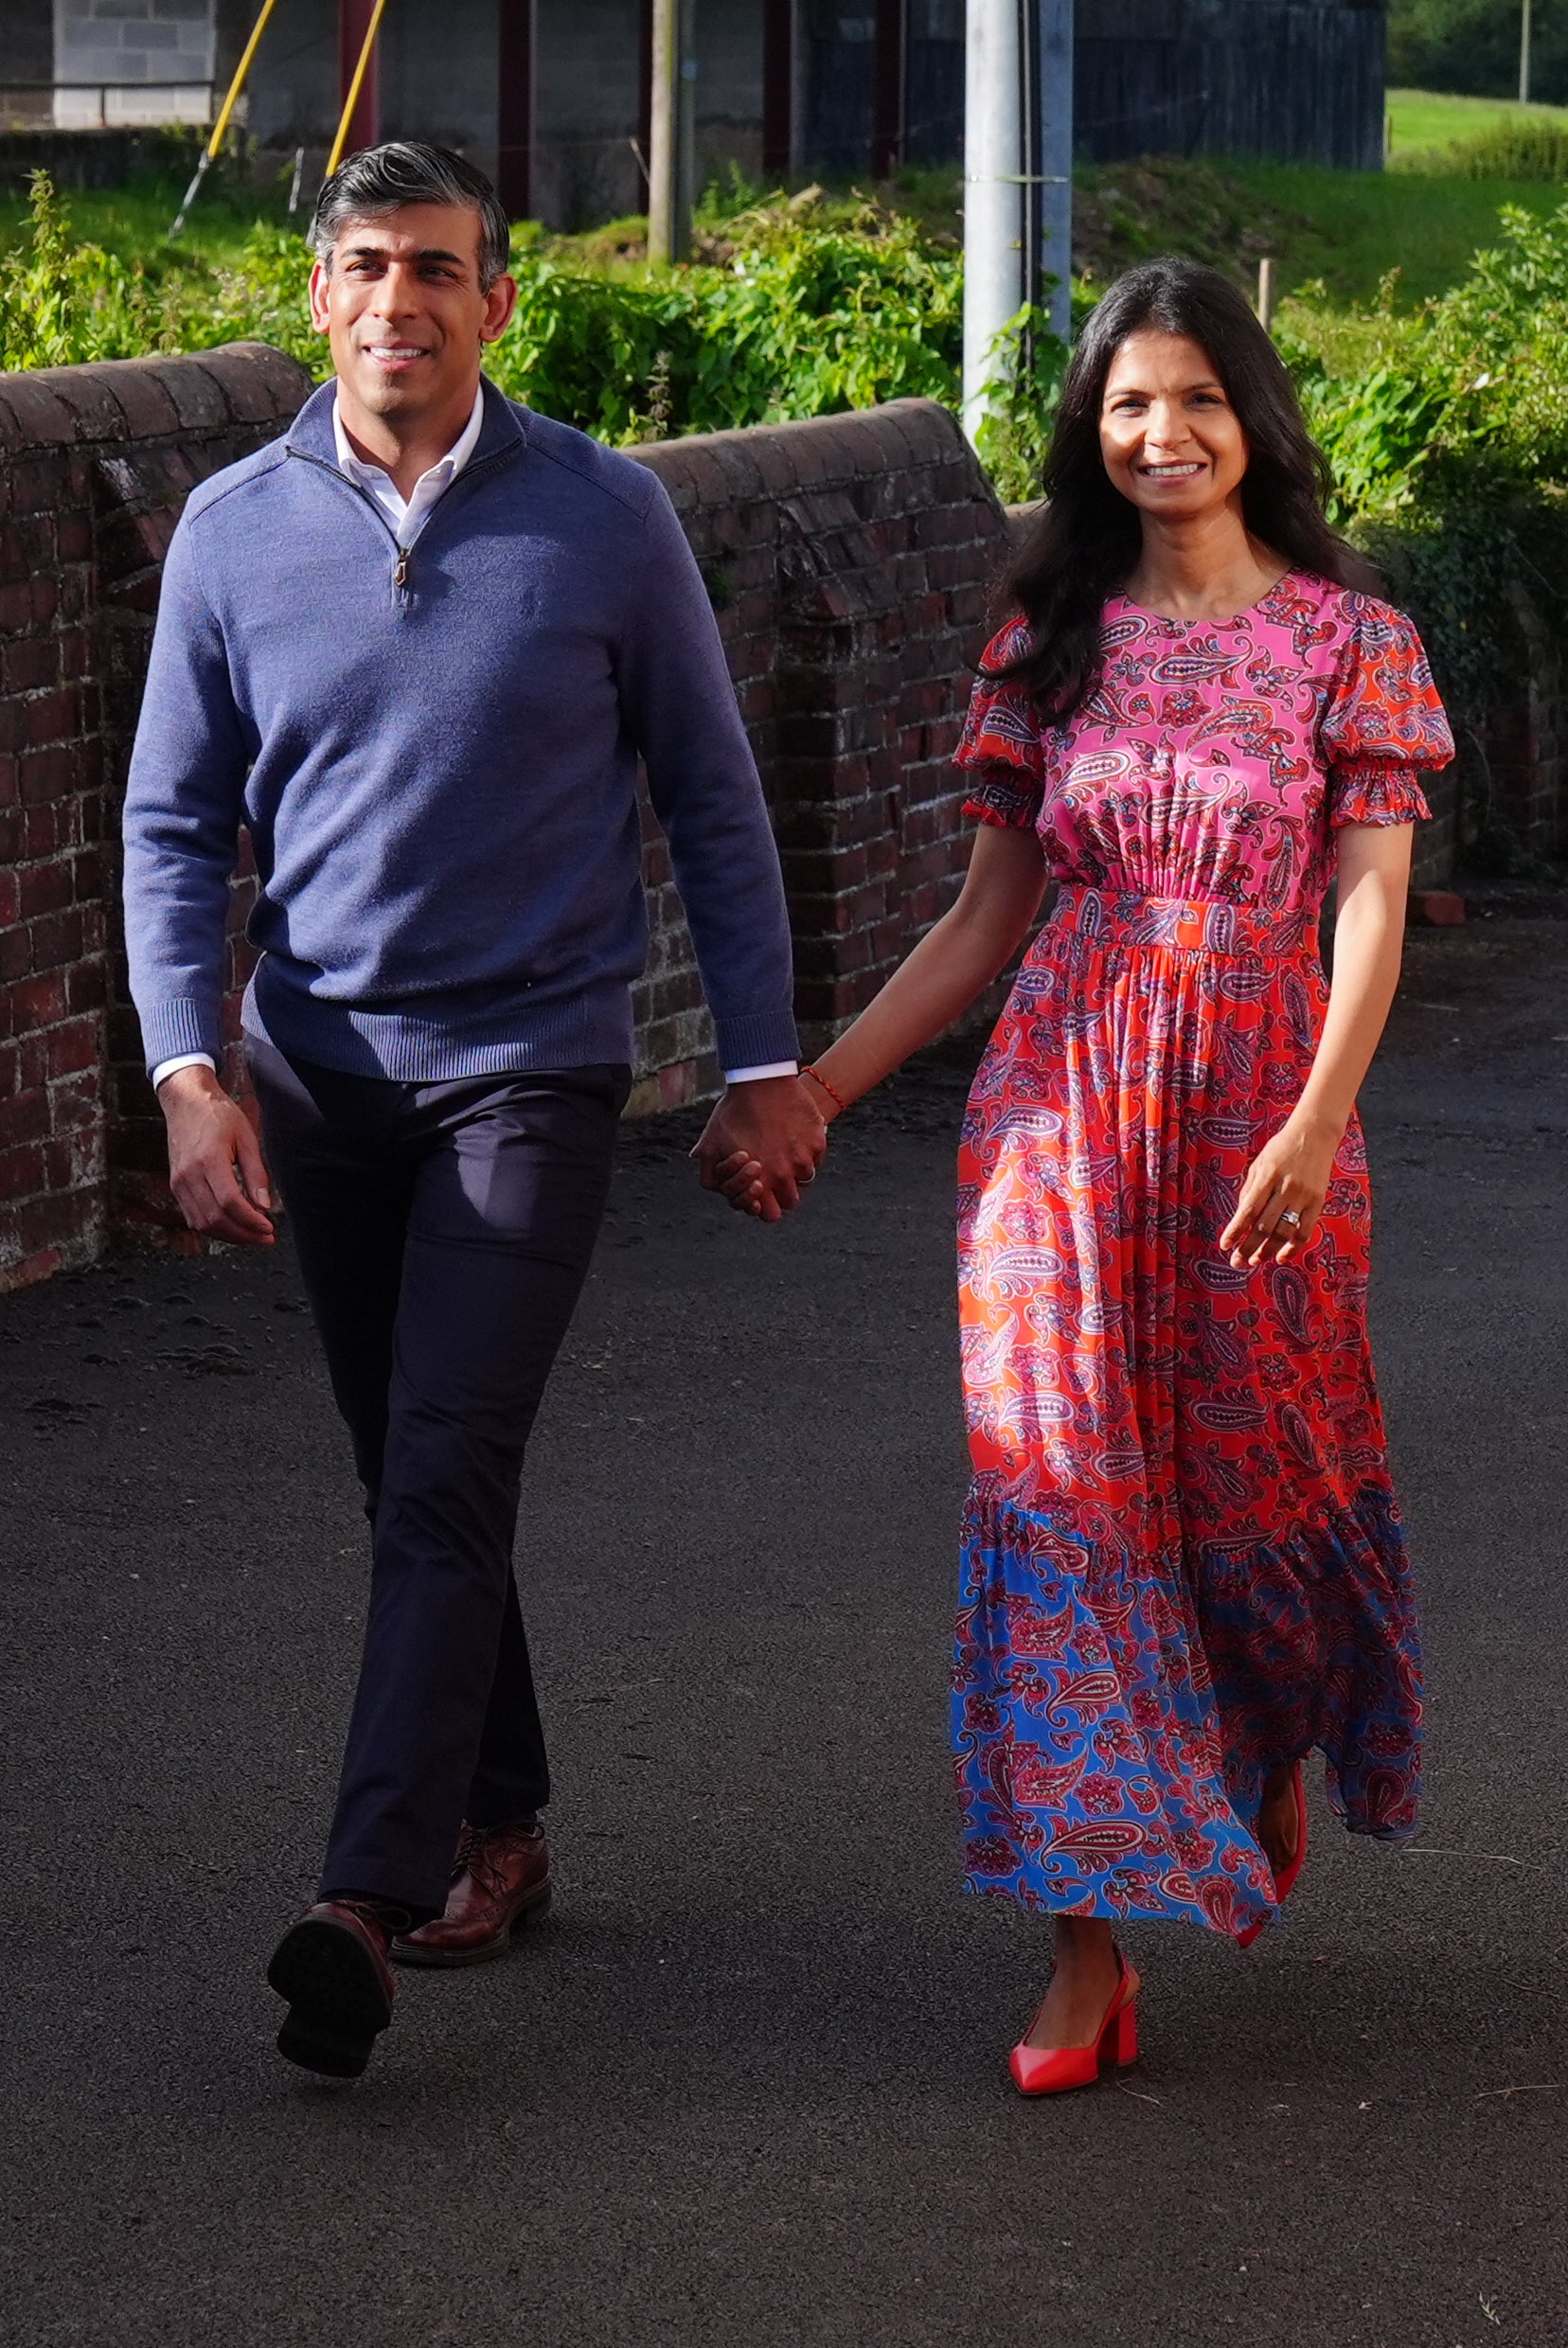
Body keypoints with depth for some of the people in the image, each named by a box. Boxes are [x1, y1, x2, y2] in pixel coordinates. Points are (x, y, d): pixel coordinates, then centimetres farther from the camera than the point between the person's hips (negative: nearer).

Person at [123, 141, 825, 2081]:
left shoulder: (603, 519, -4)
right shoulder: (234, 531, 1)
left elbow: (710, 797, 4)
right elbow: (172, 824, 5)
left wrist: (764, 1062, 3)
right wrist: (188, 1072, -7)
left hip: (529, 1066, -3)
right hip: (323, 1075, 4)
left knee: (444, 1477, -15)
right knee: (411, 1485, 13)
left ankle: (366, 1898, -21)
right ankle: (496, 1827, 29)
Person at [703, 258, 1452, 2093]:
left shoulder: (1348, 638, 1)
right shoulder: (1052, 642, 9)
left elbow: (1373, 905, -7)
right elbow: (988, 916, 12)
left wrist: (1316, 1122, -21)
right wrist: (814, 1090, 6)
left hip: (1259, 1113, -2)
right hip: (1064, 1109, 2)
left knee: (1257, 1466, 9)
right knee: (1061, 1493, -5)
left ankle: (1278, 1740, 44)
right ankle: (1091, 1945, -3)